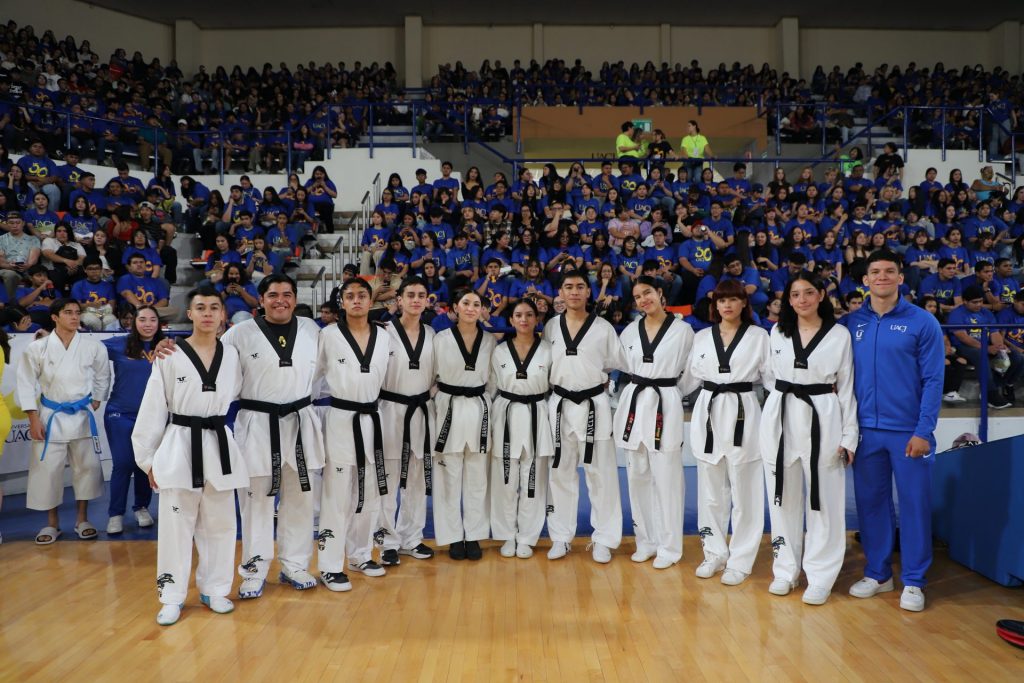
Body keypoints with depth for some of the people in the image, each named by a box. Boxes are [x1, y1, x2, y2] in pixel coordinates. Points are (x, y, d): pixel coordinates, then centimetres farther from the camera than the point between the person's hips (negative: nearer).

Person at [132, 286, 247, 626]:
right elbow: (152, 410, -3)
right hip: (179, 445, -3)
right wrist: (149, 459, -2)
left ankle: (214, 589, 27)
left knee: (219, 524, 10)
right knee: (176, 525, 4)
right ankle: (172, 597, 19)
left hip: (219, 445, 3)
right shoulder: (169, 356, -5)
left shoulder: (231, 355, 3)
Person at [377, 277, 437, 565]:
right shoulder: (386, 332, -8)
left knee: (418, 479, 12)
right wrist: (375, 409, -7)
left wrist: (428, 401, 5)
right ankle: (389, 541, 14)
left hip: (422, 410, 5)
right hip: (391, 409, -5)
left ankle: (411, 537, 26)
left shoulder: (431, 334, 6)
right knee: (388, 479, 1)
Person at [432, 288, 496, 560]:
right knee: (450, 476, 4)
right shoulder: (441, 339, -4)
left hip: (480, 409, 2)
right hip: (449, 409, -2)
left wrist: (488, 407, 7)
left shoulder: (490, 340, 3)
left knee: (477, 477, 9)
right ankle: (454, 537, 17)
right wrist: (439, 404, -1)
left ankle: (474, 536, 21)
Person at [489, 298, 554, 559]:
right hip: (506, 418, 1)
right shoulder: (499, 351, 3)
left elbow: (556, 388, 5)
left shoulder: (548, 350, 0)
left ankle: (526, 538, 19)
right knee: (505, 481, 5)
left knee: (533, 481, 5)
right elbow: (491, 389, 9)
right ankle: (508, 536, 22)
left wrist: (551, 421, 3)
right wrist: (488, 425, 6)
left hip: (536, 418, -1)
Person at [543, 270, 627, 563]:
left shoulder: (603, 327, -2)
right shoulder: (550, 327, 4)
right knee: (560, 473, 10)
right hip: (560, 406, 2)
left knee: (601, 474, 2)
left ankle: (603, 539, 14)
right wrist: (561, 381, 4)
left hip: (594, 406, -2)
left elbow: (619, 366, 5)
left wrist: (596, 378, -2)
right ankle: (560, 537, 22)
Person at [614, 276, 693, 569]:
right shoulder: (630, 331, 8)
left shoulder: (682, 330, -3)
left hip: (666, 406, -4)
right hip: (633, 403, 4)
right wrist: (639, 391, 9)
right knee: (638, 477, 10)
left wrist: (664, 389, 1)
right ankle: (646, 541, 23)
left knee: (666, 479, -1)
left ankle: (669, 546, 12)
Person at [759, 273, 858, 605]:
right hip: (781, 418, 3)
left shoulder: (839, 334, 0)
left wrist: (849, 435, -2)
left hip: (822, 420, -2)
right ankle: (786, 569, 22)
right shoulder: (777, 331, 6)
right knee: (783, 497, 9)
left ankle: (820, 576, 15)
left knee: (824, 500, 2)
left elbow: (846, 386, 0)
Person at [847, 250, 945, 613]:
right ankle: (877, 573, 26)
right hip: (866, 431, 3)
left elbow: (933, 380, -5)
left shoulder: (922, 322, -3)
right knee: (870, 502, 11)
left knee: (914, 504, 4)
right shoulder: (852, 323, 5)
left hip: (908, 431, -3)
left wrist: (923, 431, -11)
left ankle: (913, 581, 19)